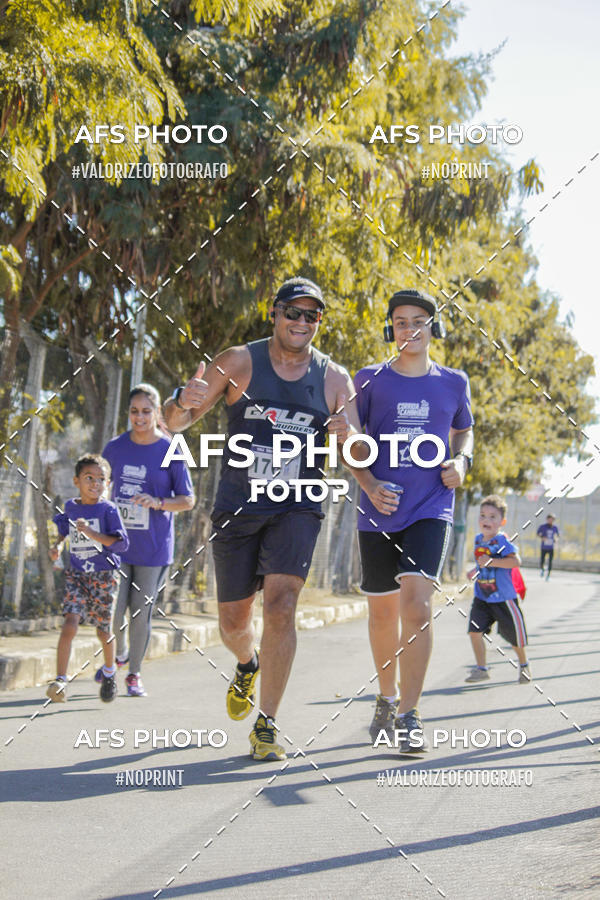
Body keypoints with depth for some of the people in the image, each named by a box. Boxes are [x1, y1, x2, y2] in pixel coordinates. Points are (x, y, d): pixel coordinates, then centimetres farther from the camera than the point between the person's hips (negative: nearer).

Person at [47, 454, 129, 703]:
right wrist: (57, 544, 11)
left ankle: (109, 672, 39)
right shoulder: (70, 507, 5)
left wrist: (93, 534, -25)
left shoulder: (108, 509, -8)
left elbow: (122, 542, -15)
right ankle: (60, 681, -20)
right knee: (70, 623, -17)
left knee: (103, 630, 11)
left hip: (103, 576, -2)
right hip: (76, 575, 2)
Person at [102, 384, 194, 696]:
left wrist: (158, 503, -19)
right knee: (113, 613, -4)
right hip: (117, 543, 2)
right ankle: (118, 655, 26)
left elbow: (188, 500, -2)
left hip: (154, 548, -2)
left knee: (141, 613, 3)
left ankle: (135, 673, 21)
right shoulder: (115, 448, 5)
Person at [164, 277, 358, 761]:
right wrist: (184, 402, -29)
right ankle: (248, 666, 45)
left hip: (297, 508, -1)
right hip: (237, 507, 1)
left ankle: (266, 726, -10)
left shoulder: (334, 378, 1)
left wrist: (347, 436, -23)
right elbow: (176, 422, -5)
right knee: (233, 621, 7)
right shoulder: (239, 362, -3)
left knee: (280, 606, -19)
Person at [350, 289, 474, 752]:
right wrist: (369, 484, -9)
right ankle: (386, 699, 33)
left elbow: (463, 430, 23)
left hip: (431, 509, -1)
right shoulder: (370, 379, 4)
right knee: (382, 611, 10)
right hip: (380, 510, 1)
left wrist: (461, 461, 1)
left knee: (417, 601, -19)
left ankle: (409, 715, -16)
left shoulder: (453, 382, 7)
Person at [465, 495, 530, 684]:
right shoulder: (478, 539, 6)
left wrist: (491, 562, -35)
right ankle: (481, 669, 4)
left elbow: (516, 561, -30)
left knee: (514, 636, 8)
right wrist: (476, 570, 14)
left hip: (504, 598, -5)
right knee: (475, 631, -8)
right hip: (482, 597, 6)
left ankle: (523, 665, 33)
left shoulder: (502, 541, -16)